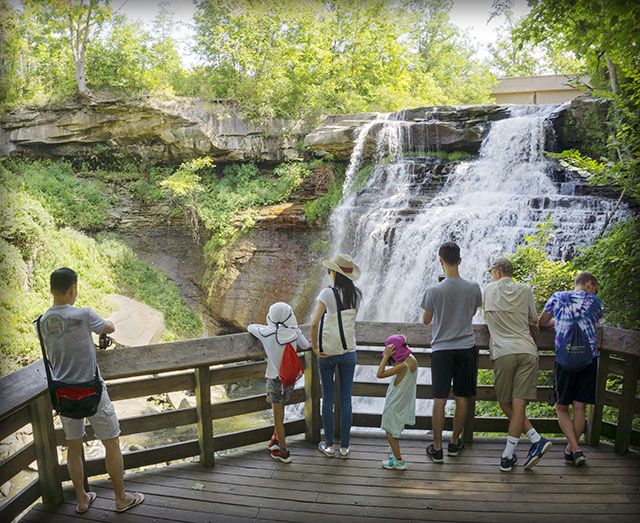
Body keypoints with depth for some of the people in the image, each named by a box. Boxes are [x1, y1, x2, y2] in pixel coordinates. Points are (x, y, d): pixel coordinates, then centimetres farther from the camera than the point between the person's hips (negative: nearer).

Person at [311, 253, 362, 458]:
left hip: (327, 351, -3)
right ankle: (344, 446, 22)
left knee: (328, 398, 11)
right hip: (348, 351, 3)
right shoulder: (356, 294, -4)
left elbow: (314, 323, -22)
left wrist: (315, 347, -10)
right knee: (346, 399, 12)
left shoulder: (328, 293, -17)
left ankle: (329, 445, 22)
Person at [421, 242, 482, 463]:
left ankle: (437, 448, 10)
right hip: (466, 348, 3)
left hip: (442, 349, -2)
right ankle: (454, 442, 26)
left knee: (440, 400, 4)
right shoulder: (473, 288, -4)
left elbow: (426, 320, 1)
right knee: (462, 398, 13)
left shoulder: (434, 291, -13)